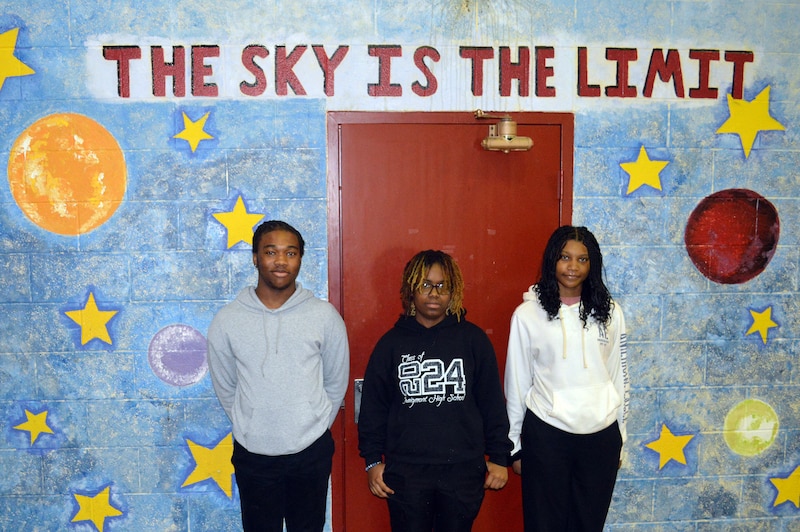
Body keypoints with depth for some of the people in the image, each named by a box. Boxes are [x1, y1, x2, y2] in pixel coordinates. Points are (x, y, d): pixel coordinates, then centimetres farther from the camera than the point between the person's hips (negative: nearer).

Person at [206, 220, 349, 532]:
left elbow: (336, 382, 4)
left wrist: (314, 426, 7)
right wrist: (250, 427, 6)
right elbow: (225, 388, 5)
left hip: (311, 451, 0)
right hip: (253, 453, 0)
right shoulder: (227, 321, -6)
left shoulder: (325, 316, -7)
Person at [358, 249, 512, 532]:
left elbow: (493, 402, 3)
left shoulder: (473, 339, 0)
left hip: (463, 469, 0)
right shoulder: (391, 343, 1)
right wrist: (373, 460, 2)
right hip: (405, 472, 0)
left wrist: (499, 457, 3)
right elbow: (373, 406, 5)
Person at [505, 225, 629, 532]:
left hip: (601, 435, 3)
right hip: (545, 434, -2)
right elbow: (516, 383, 1)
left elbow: (619, 376, 10)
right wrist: (514, 445, 4)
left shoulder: (610, 312, 4)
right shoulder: (528, 314, -4)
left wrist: (620, 437, 12)